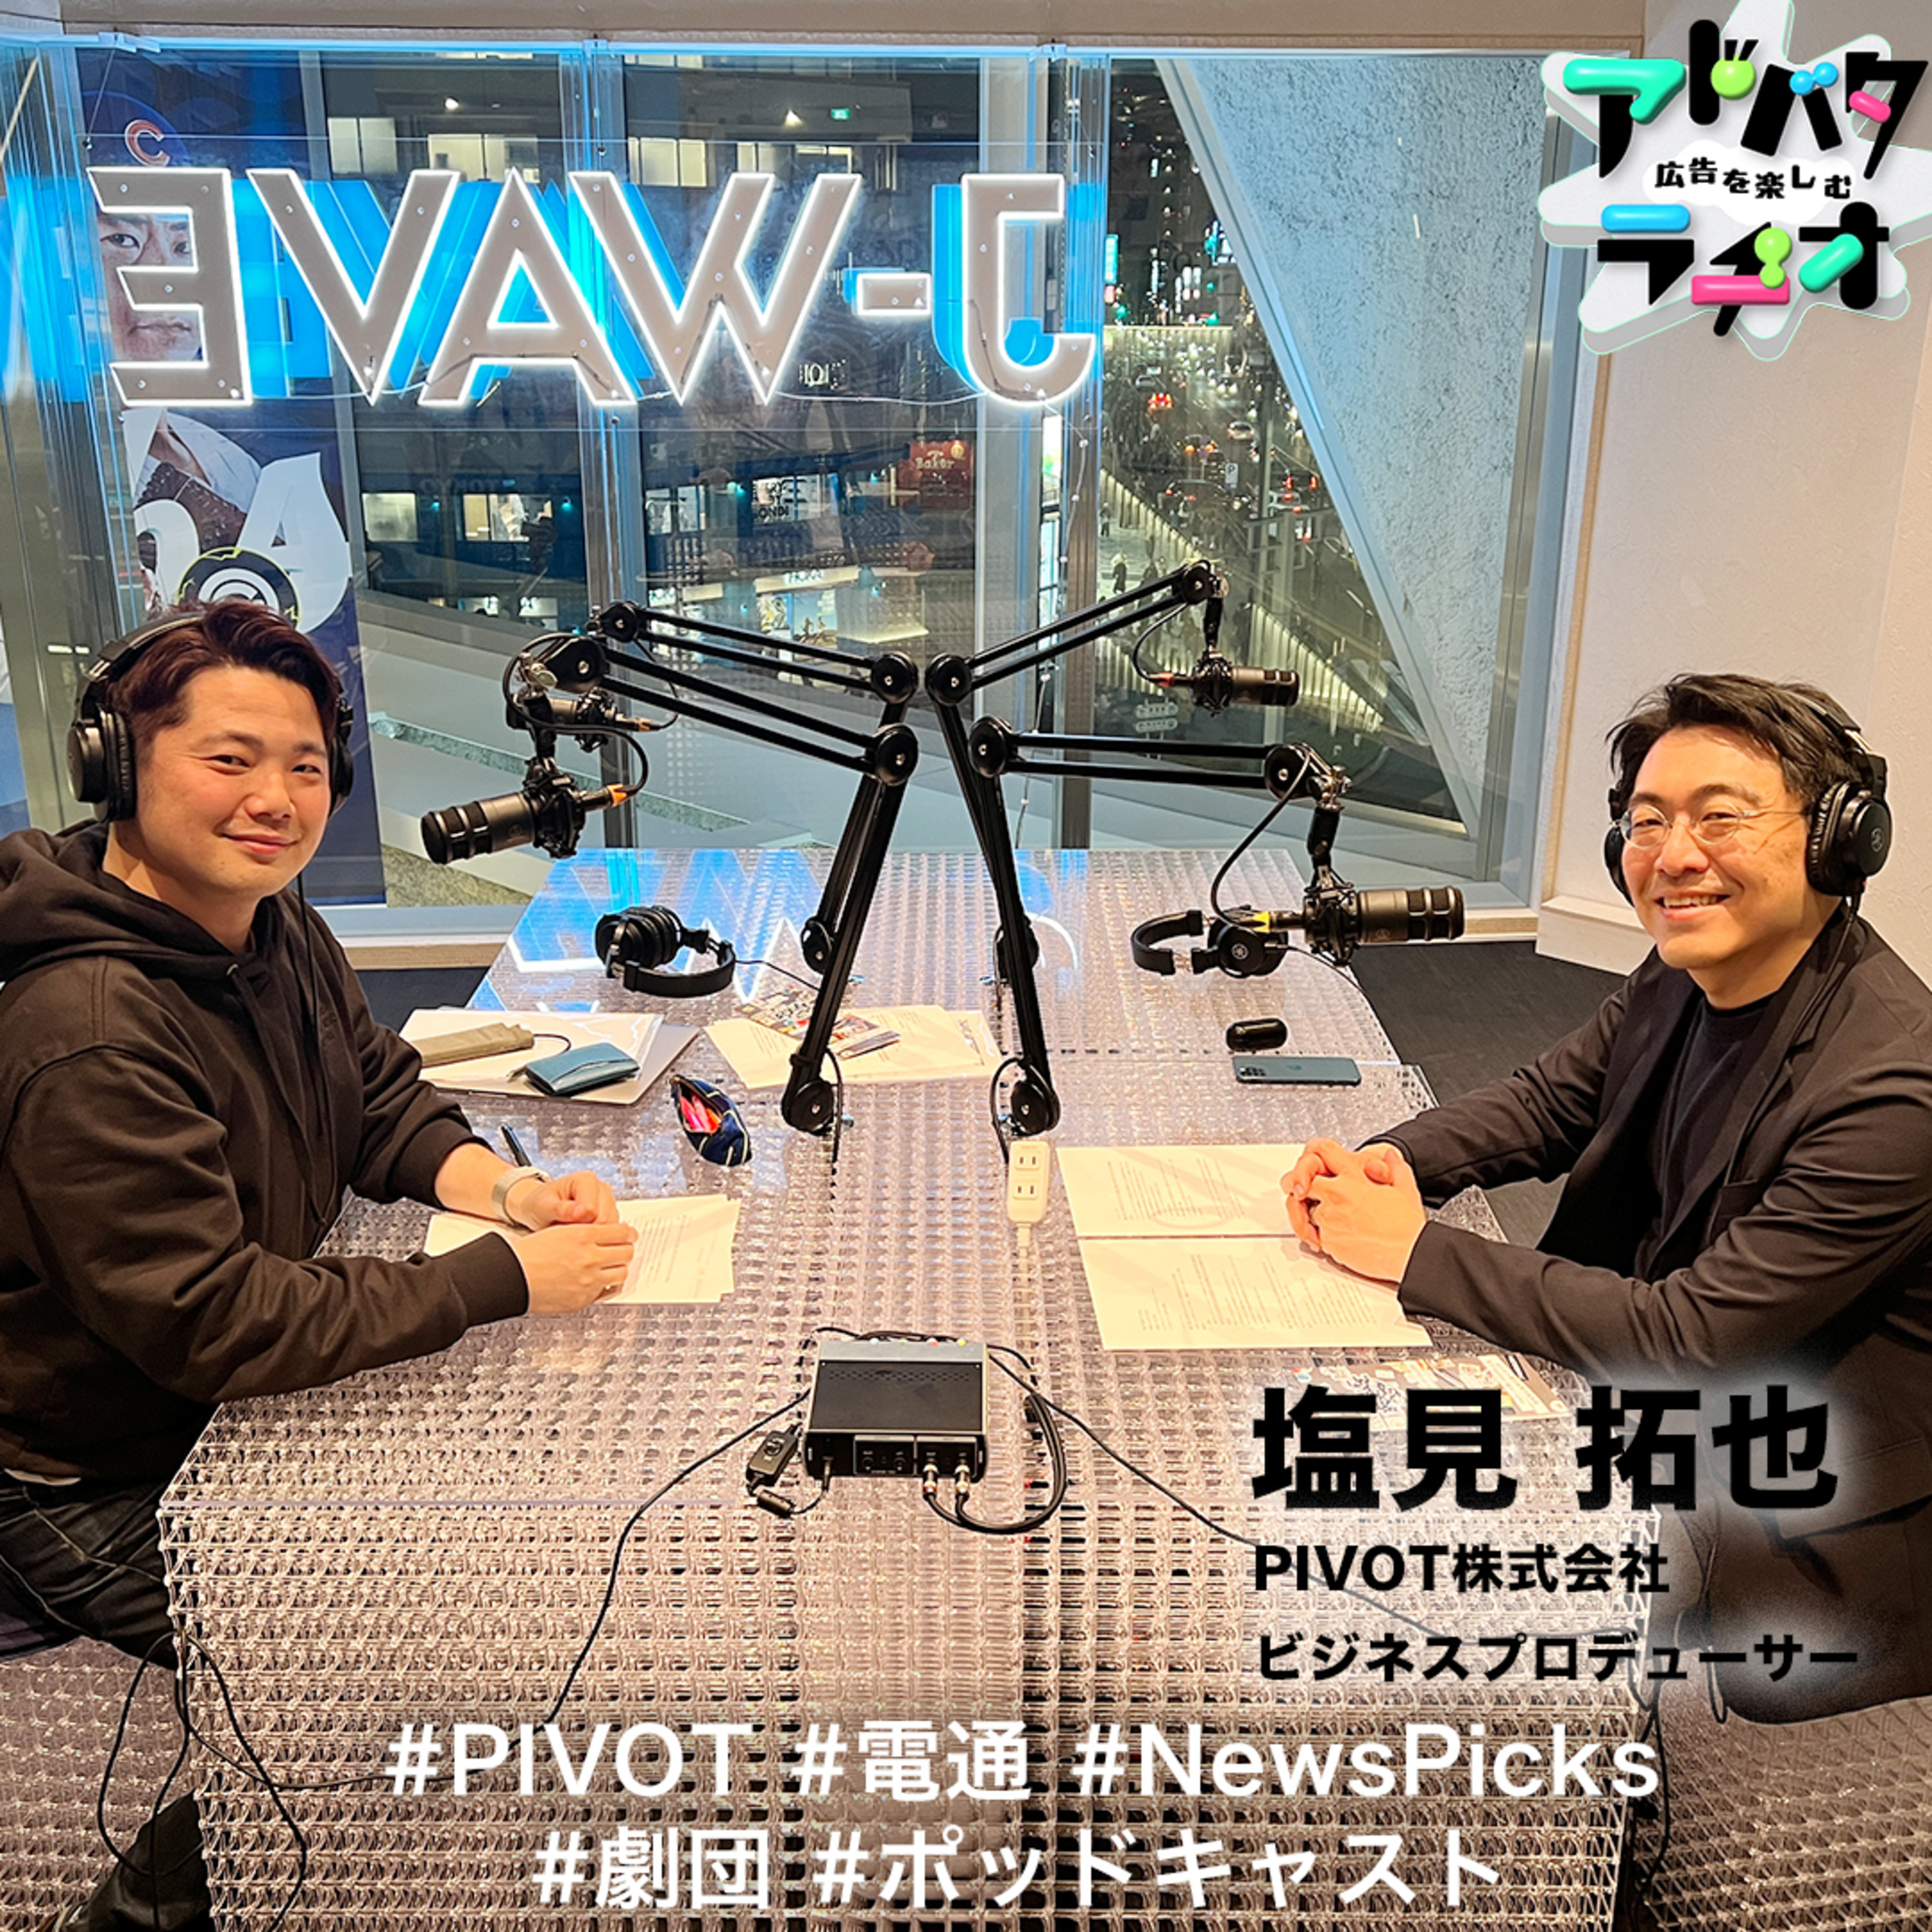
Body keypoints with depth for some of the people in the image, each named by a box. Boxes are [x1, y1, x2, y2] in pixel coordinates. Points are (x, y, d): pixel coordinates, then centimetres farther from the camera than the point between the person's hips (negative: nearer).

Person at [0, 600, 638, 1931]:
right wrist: (508, 1278, -29)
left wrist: (505, 1190, -13)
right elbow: (215, 1325, -33)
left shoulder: (274, 927, -2)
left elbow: (383, 1099, 8)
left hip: (243, 1408, 9)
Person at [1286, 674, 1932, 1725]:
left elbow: (1685, 1340, -28)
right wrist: (1387, 1164, -11)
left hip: (1804, 1546, -7)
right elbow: (1545, 1101, 9)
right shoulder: (1684, 980, -5)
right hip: (1655, 1418, 7)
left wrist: (1419, 1251, -25)